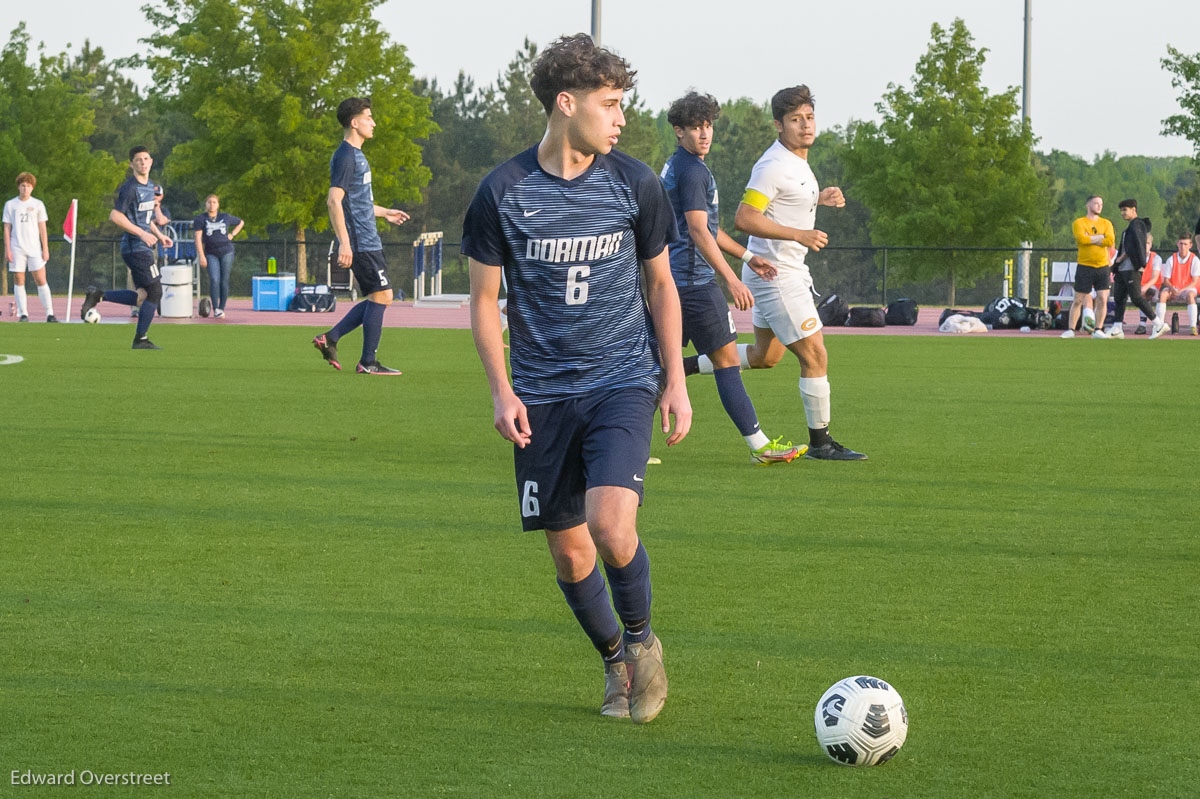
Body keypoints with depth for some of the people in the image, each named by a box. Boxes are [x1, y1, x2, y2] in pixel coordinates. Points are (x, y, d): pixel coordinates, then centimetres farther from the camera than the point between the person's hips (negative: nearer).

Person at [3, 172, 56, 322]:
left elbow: (42, 228, 7)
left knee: (40, 280, -7)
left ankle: (50, 314, -8)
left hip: (34, 248, -1)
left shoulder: (38, 204, 7)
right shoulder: (10, 205, 6)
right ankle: (23, 314, 1)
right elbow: (7, 228, 6)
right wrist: (7, 250, -1)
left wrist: (45, 249, 1)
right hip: (17, 248, 1)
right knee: (18, 281, -2)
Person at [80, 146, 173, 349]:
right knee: (154, 292, -6)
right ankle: (141, 339, 4)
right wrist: (142, 233, -20)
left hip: (144, 247, 9)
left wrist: (159, 235, 17)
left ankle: (98, 295, 15)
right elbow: (115, 216, -20)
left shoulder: (150, 186, 15)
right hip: (136, 247, -9)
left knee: (142, 297, 10)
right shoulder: (130, 188, -14)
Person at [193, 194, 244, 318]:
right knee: (214, 280, -16)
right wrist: (201, 256, -14)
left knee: (224, 281, 0)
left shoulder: (226, 217, 8)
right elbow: (198, 238, -6)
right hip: (211, 253, -2)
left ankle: (222, 308, 9)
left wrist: (232, 234, 9)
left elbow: (241, 223, 25)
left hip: (226, 251, 2)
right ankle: (215, 309, -13)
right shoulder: (200, 219, 0)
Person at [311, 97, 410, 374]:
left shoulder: (355, 155, 18)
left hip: (368, 241, 10)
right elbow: (334, 201, -22)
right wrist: (344, 242, -27)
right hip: (361, 244, -10)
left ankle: (330, 338, 12)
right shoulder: (346, 157, -14)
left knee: (378, 298, 11)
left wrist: (384, 212, 37)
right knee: (381, 294, -7)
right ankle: (368, 362, -1)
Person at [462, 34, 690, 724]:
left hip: (623, 381, -1)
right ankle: (616, 662, 27)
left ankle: (642, 639, 7)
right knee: (569, 551, 3)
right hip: (544, 395, 1)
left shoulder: (635, 184, 0)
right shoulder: (503, 191, -4)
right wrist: (502, 392, -5)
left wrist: (676, 381, 5)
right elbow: (485, 298, 4)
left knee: (611, 524, -21)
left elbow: (661, 285, 11)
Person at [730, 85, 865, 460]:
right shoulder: (774, 165, -20)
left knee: (766, 356, 21)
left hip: (787, 272, 11)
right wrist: (799, 234, -28)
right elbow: (744, 219, -25)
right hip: (775, 274, -11)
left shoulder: (796, 160, 11)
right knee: (815, 355, -8)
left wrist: (820, 198, 11)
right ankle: (820, 442, 1)